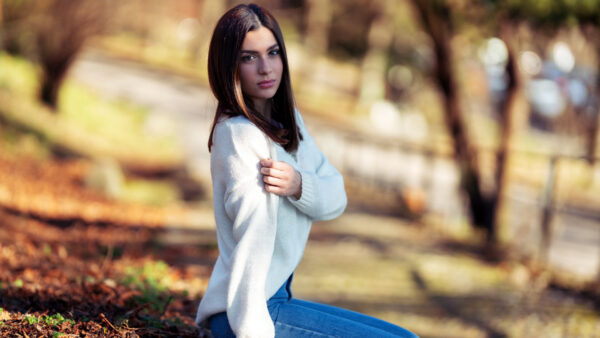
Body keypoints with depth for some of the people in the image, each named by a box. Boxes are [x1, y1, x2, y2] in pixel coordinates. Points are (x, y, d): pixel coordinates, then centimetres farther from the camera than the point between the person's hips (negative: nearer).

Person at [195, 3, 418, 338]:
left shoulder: (288, 120, 10)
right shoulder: (240, 134, -17)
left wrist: (299, 185, -19)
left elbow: (336, 197, 2)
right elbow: (253, 239, -25)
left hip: (277, 297, 9)